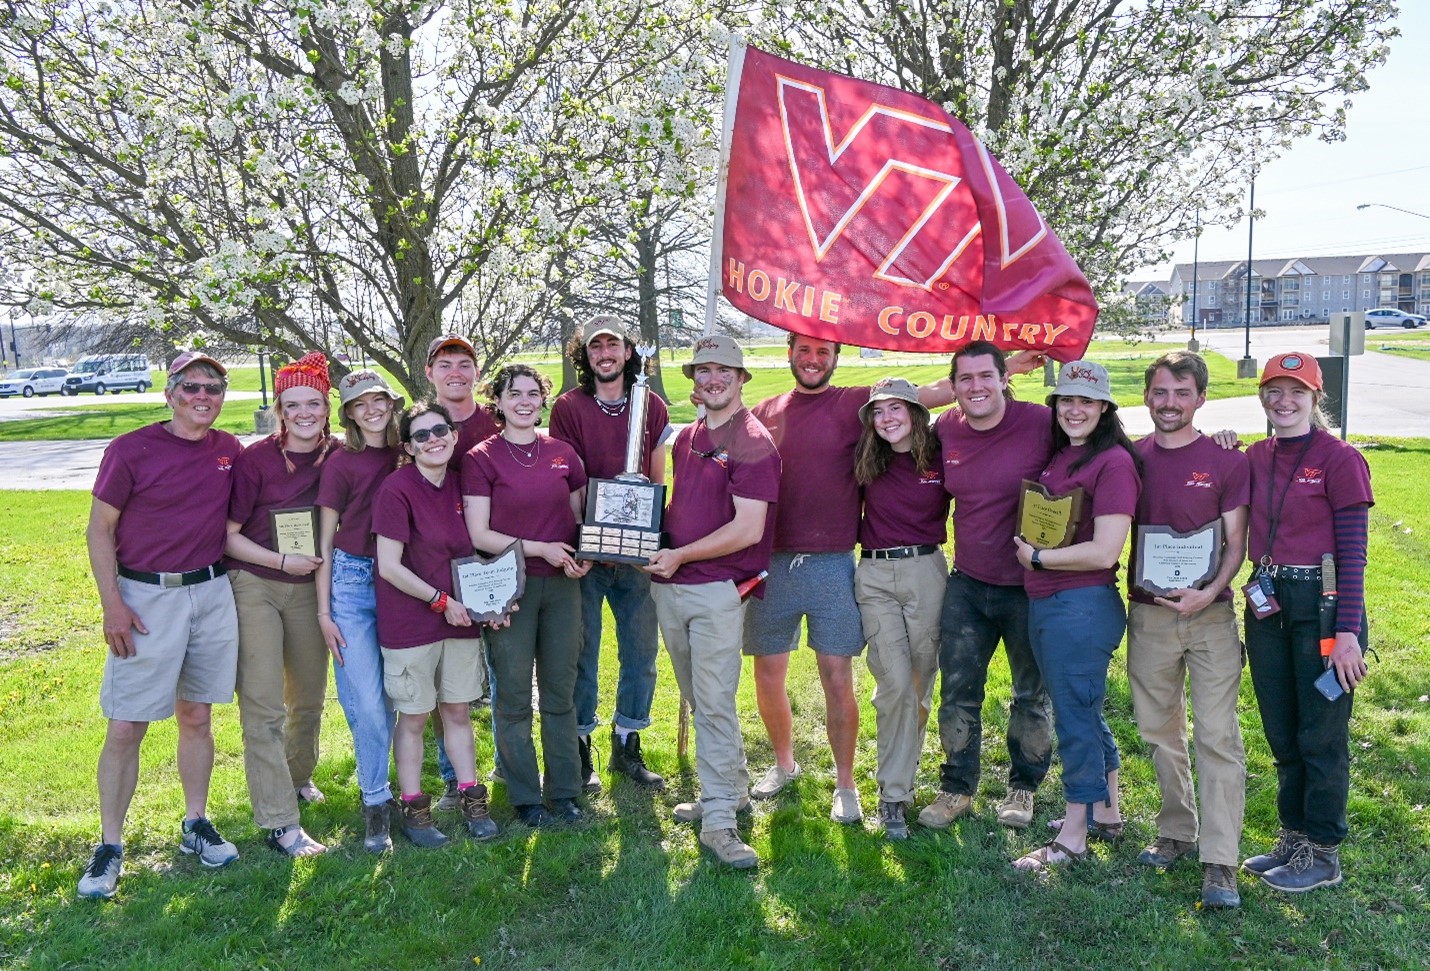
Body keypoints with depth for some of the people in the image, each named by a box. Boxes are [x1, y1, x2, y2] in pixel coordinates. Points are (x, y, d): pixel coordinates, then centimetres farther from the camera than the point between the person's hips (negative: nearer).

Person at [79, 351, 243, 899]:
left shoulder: (230, 450, 5)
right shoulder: (131, 451, -7)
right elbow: (99, 531, -4)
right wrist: (112, 605, -12)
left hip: (213, 595, 4)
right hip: (146, 597, -3)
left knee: (197, 716, 13)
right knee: (125, 727, 0)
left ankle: (196, 825, 27)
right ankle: (109, 845, 14)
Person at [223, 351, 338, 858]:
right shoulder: (256, 459, -13)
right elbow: (228, 535, -9)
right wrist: (282, 560, -18)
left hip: (308, 588, 4)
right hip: (254, 587, -4)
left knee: (308, 698, 17)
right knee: (263, 707, -6)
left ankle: (298, 777, 43)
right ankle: (280, 823, 1)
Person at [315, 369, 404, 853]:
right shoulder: (341, 462, -3)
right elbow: (324, 541, 0)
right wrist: (324, 613, -3)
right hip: (351, 579, -3)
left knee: (390, 696, 10)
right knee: (367, 702, -3)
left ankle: (378, 788, 27)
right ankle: (376, 803, 12)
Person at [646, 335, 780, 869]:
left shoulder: (752, 443, -10)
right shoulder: (685, 438, 13)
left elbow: (747, 529, -17)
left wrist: (680, 555, -13)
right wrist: (658, 547, 4)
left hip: (716, 589, -8)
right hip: (670, 585, 8)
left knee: (714, 703, -5)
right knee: (698, 700, 16)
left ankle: (718, 819, 3)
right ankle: (731, 790, 31)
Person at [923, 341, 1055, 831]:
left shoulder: (1042, 423, -16)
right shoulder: (945, 429, -2)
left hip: (1030, 585, -3)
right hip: (967, 584, 4)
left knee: (1032, 694, 14)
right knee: (957, 691, 9)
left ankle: (1023, 786, 34)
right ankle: (957, 787, 27)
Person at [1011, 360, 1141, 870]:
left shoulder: (1113, 461, -14)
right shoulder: (1056, 455, 10)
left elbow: (1103, 552, -19)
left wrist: (1036, 557, -10)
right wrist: (1032, 557, 5)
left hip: (1083, 607, -9)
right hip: (1043, 604, 9)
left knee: (1075, 718, 3)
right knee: (1083, 712, 20)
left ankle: (1073, 837, 17)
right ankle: (1107, 813, 37)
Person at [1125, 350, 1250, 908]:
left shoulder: (1227, 461, -3)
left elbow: (1236, 543, -3)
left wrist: (1210, 591, -18)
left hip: (1210, 615, -3)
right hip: (1148, 614, 3)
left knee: (1218, 737, -4)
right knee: (1159, 731, 13)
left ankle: (1220, 864, 2)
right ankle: (1177, 834, 29)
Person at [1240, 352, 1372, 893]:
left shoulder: (1339, 459, -9)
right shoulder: (1255, 458, 7)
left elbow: (1354, 551, -11)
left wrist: (1348, 630, -15)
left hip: (1322, 604, -6)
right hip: (1267, 604, 6)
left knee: (1321, 735, 5)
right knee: (1281, 731, 15)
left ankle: (1323, 854, 20)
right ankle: (1294, 836, 31)